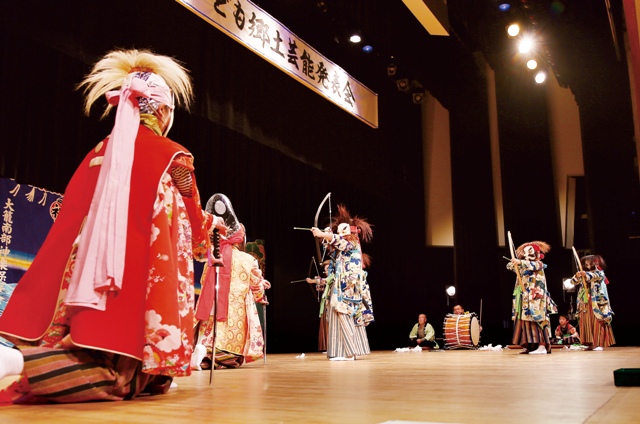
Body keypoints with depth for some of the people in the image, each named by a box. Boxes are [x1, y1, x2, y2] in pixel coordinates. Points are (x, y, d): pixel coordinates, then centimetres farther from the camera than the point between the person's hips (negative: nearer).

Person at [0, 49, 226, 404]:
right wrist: (212, 223, 36)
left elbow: (72, 217, 18)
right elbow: (193, 217, 14)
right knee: (120, 376, -6)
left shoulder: (100, 152, 17)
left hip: (87, 275, 6)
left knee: (86, 348, 13)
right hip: (142, 272, -6)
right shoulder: (173, 156, 2)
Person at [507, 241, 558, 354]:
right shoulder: (521, 267, 19)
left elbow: (532, 265, -19)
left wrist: (520, 262, -31)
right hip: (525, 298, 7)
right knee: (526, 320, 2)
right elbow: (509, 266, 13)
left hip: (535, 297, -7)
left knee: (536, 319, -13)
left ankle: (542, 346, -15)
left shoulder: (539, 263, 2)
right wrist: (515, 262, -8)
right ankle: (530, 346, 4)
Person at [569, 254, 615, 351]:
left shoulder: (599, 272, 4)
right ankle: (591, 343, 5)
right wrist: (577, 276, -19)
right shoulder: (582, 275, 15)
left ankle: (600, 343, -8)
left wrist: (587, 275, -39)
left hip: (597, 302, -4)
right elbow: (573, 282, 3)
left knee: (597, 322, -8)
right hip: (585, 302, 4)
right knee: (587, 322, 1)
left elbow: (597, 276, -20)